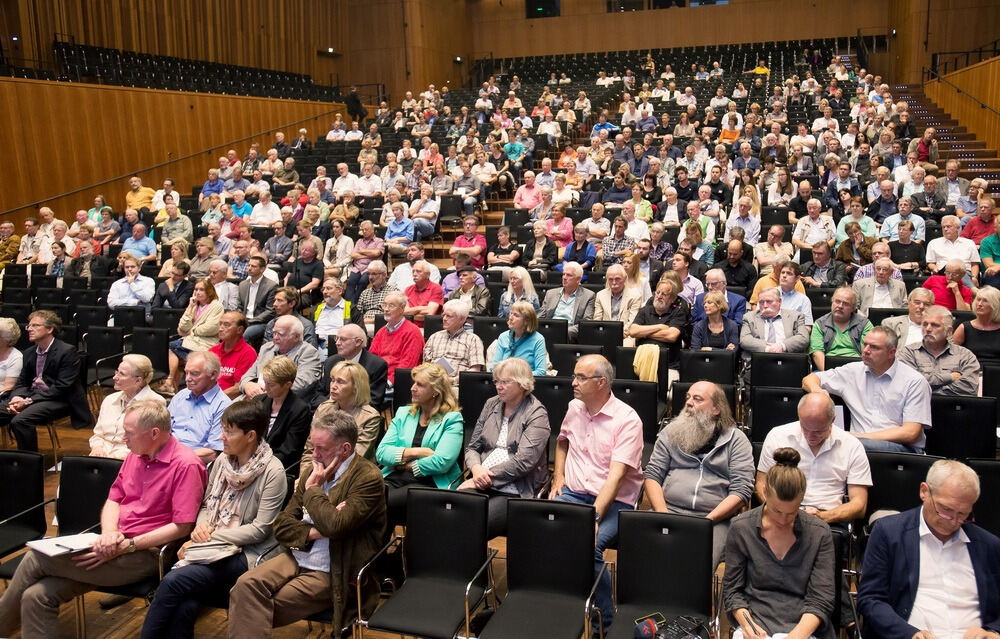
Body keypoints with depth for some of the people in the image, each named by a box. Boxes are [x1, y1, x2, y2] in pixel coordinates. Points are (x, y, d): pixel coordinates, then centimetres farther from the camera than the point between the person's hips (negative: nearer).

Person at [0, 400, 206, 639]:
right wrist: (109, 533, -6)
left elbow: (182, 527, -17)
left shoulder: (186, 465, -15)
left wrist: (128, 546, -18)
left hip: (145, 554, -8)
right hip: (117, 545, 8)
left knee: (36, 559, -9)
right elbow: (113, 500, 15)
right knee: (37, 596, -11)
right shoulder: (135, 455, 12)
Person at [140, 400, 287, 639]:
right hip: (213, 547, 5)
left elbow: (260, 529, -13)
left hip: (245, 552, -5)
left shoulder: (273, 472, -11)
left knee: (172, 581, -25)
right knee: (184, 605, -25)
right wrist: (200, 525, -5)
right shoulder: (222, 460, 8)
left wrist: (211, 537, -14)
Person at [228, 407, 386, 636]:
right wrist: (314, 531, -12)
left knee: (257, 612, -17)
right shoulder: (313, 470, 9)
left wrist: (313, 488, -13)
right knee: (245, 585, -21)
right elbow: (281, 526, 7)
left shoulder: (368, 478, -12)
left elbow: (335, 526, -26)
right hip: (296, 558, 6)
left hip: (332, 573, -6)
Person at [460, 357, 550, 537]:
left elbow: (523, 462, -11)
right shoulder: (491, 405, 17)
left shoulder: (537, 415, -2)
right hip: (482, 485, 5)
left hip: (516, 491, -4)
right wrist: (476, 468, -6)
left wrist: (487, 477, -12)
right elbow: (472, 447, 16)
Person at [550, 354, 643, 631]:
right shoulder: (574, 408, 9)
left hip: (614, 501, -5)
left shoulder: (627, 419, -11)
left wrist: (594, 516, -28)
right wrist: (558, 477, 14)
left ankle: (604, 619, -11)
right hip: (572, 494, 5)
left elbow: (616, 474, -19)